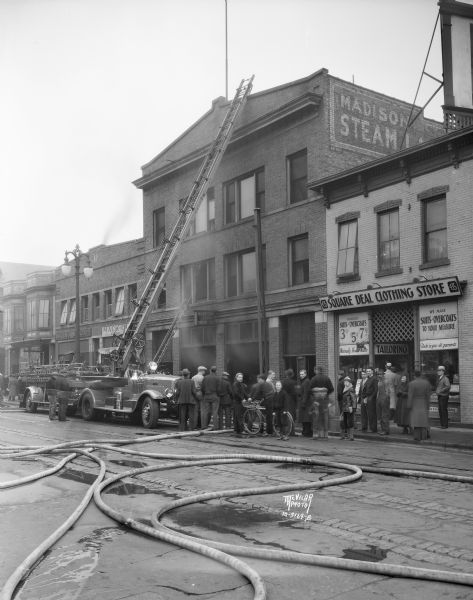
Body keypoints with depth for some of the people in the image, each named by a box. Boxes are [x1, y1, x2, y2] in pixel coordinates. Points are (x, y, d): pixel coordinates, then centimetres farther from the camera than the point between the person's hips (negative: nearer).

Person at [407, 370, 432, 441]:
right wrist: (428, 404, 4)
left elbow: (410, 396, -13)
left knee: (416, 420, 1)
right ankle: (424, 436, 11)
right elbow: (428, 395, -3)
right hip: (424, 404, 2)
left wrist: (409, 405, -8)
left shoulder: (411, 384, -13)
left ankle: (417, 437, -2)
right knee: (424, 420, 12)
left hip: (415, 404, -2)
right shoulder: (426, 383, -4)